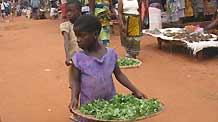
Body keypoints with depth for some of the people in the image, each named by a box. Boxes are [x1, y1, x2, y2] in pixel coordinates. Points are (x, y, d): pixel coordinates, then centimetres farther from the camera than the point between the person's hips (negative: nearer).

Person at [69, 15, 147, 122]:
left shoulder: (111, 53, -5)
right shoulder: (78, 58, -9)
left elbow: (119, 74, 5)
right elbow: (76, 81, -5)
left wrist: (135, 91, 2)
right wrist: (74, 98, -22)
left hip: (110, 101, 1)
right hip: (88, 105, -1)